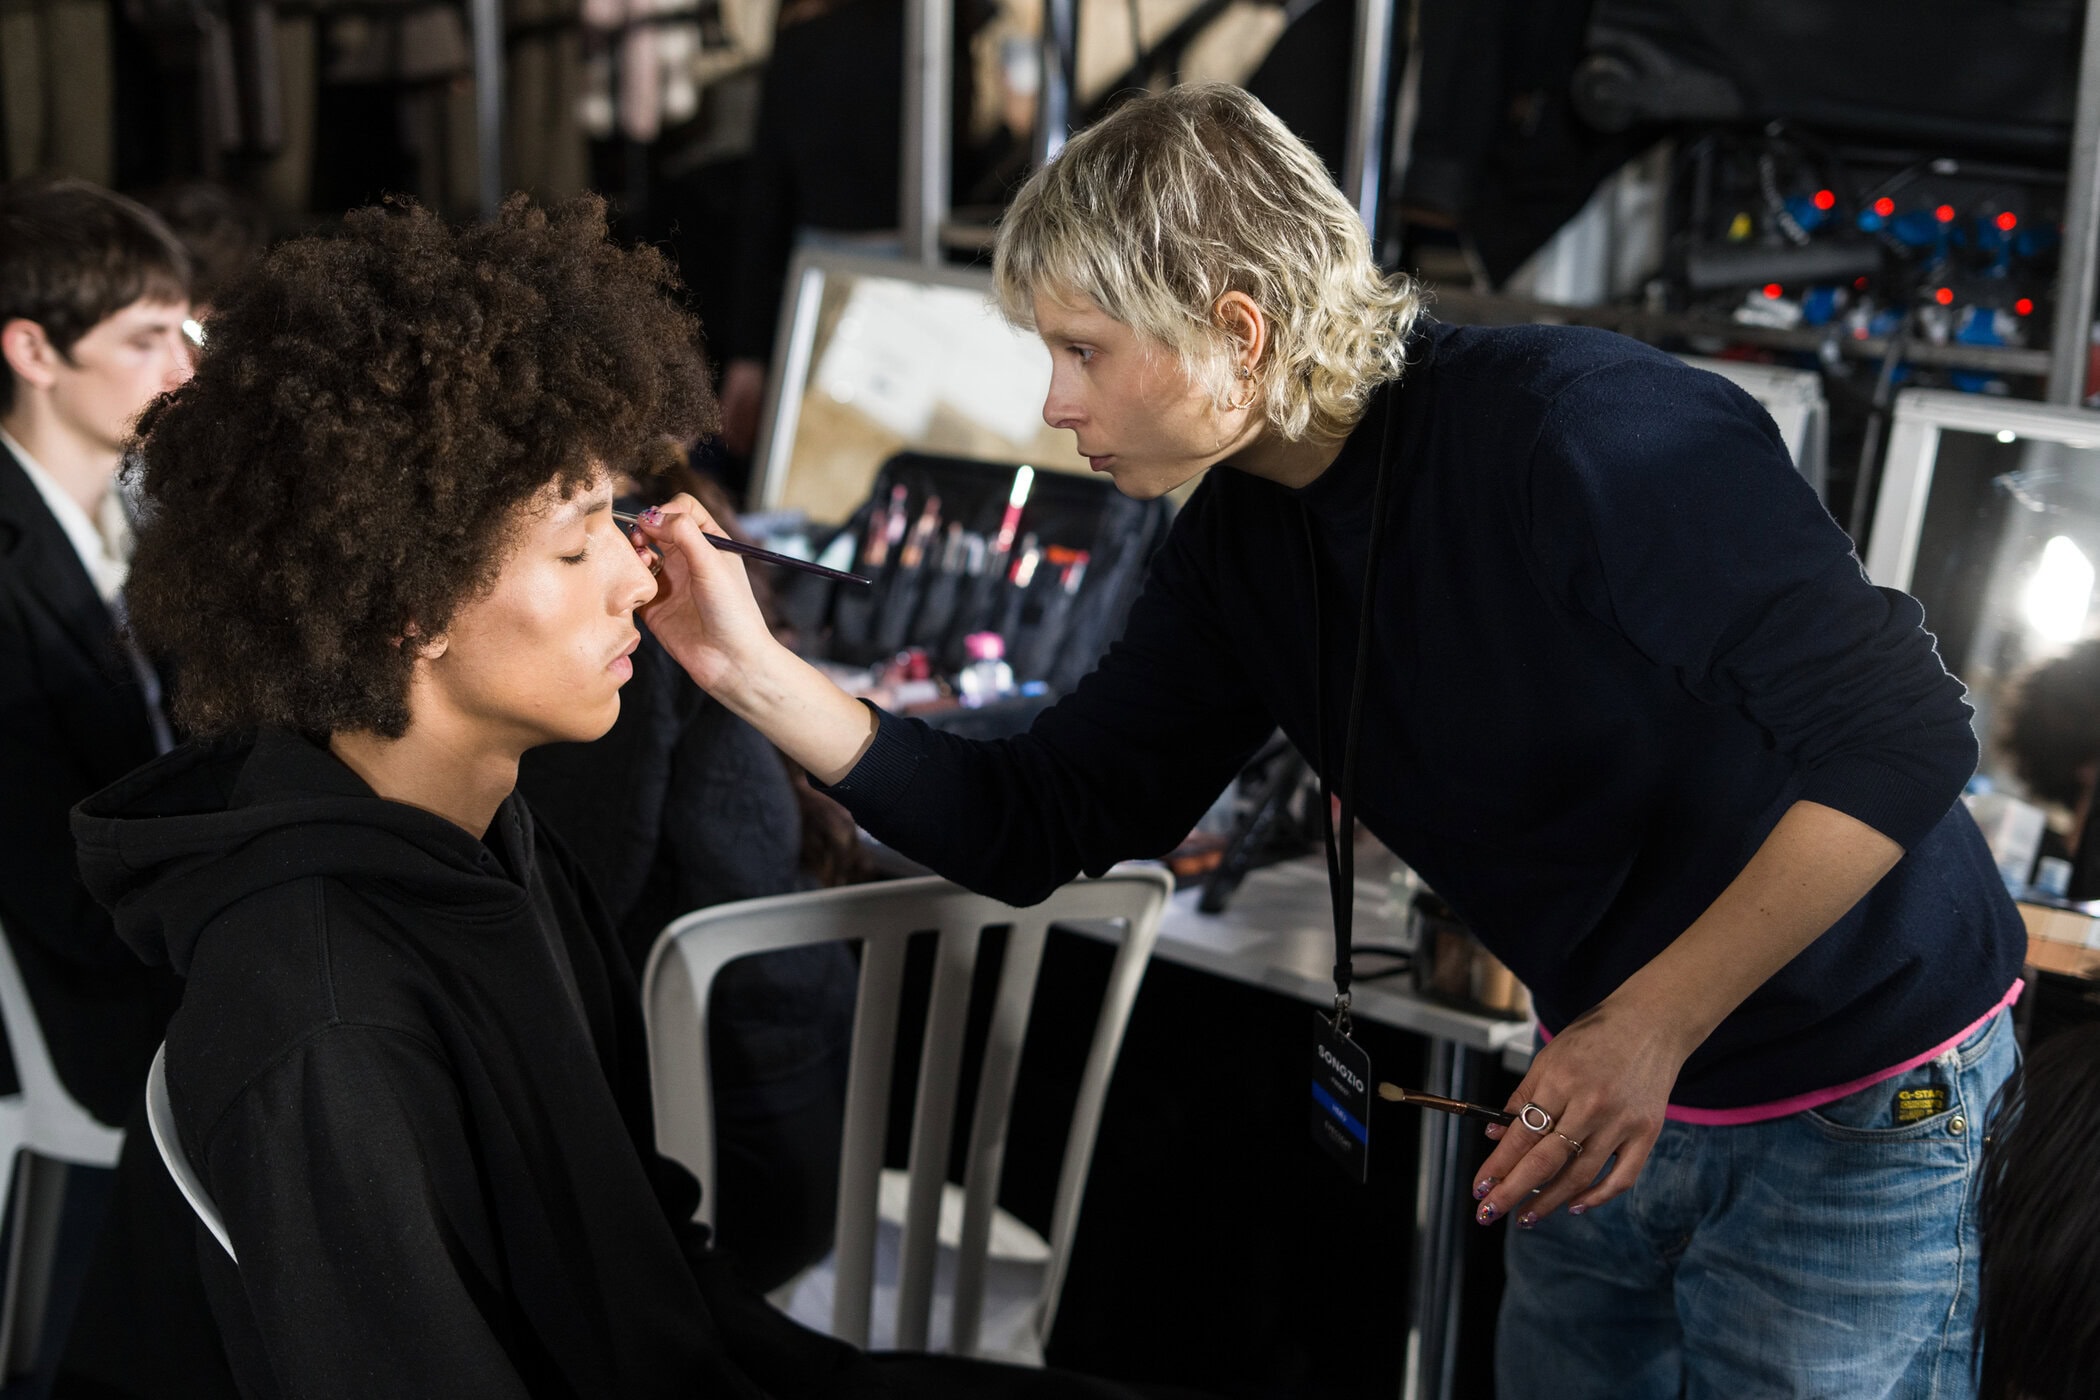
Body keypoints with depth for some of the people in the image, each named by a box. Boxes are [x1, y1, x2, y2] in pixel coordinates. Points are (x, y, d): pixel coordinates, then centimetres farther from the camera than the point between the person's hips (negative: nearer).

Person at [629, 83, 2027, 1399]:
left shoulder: (1585, 430, -26)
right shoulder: (1241, 543, -1)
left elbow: (1905, 736, -28)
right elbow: (1033, 825, 1)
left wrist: (1648, 1027, -29)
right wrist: (755, 670, -10)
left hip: (1855, 1100, -7)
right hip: (1622, 1092, 7)